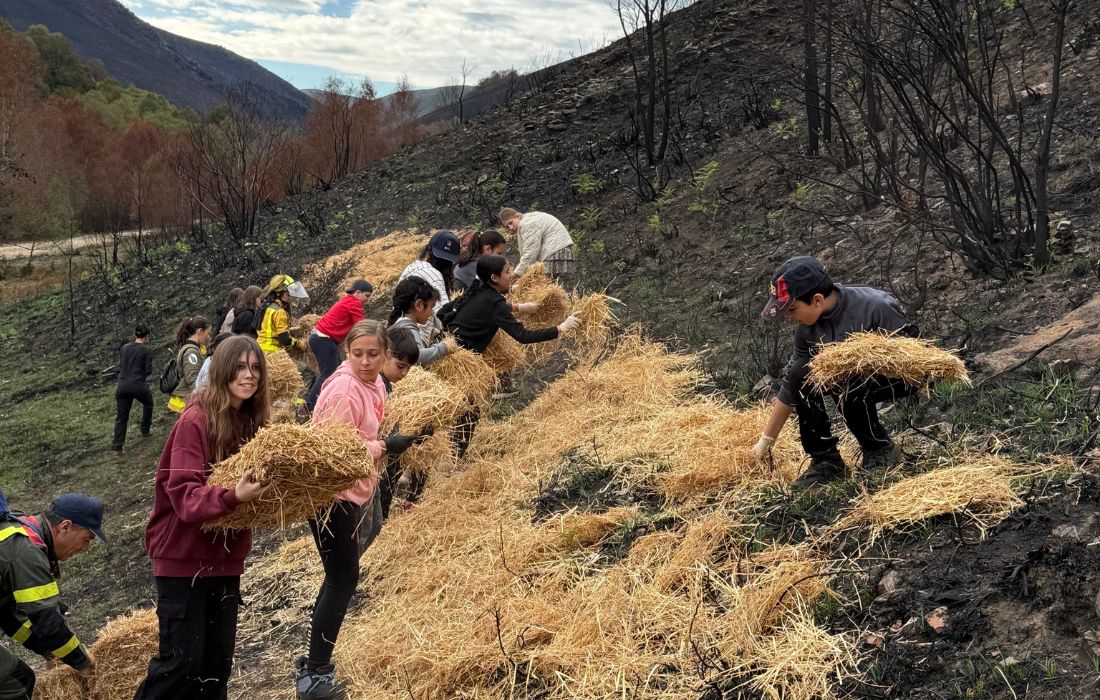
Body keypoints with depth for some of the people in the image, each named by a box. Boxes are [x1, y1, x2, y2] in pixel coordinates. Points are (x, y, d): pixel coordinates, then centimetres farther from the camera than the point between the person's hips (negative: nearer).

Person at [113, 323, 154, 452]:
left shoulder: (124, 348, 8)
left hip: (122, 386, 3)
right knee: (148, 403, 29)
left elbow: (120, 367, 13)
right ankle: (145, 430, 35)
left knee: (121, 417, 8)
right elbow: (148, 370, -7)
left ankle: (117, 444, 1)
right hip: (138, 386, -3)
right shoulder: (146, 350, -6)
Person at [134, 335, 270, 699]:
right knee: (182, 659, -3)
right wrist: (232, 496, -41)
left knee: (218, 658, 11)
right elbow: (183, 493, -25)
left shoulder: (252, 420, 2)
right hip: (184, 555, -6)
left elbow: (263, 478, 8)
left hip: (225, 556, 6)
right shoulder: (196, 420, -17)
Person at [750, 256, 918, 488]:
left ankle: (881, 449, -9)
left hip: (900, 376, -6)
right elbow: (790, 385, -3)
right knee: (799, 374, -19)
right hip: (852, 374, 6)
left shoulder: (875, 307, -31)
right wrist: (766, 440, 0)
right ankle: (825, 461, -10)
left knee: (844, 384, -33)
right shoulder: (808, 326, -12)